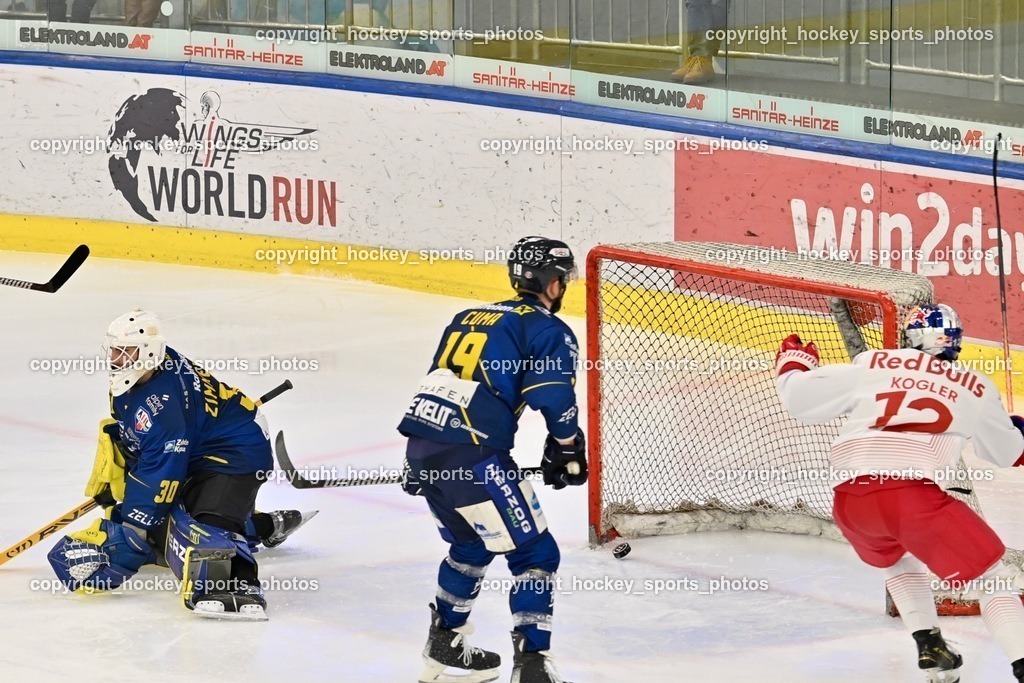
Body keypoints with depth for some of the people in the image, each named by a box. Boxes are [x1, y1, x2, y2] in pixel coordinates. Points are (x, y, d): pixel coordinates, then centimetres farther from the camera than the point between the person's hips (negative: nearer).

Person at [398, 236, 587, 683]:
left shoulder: (468, 318, 24)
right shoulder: (549, 330, 2)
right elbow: (554, 398, -12)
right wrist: (567, 451, 5)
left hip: (421, 444, 8)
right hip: (472, 455, -8)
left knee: (470, 544, 29)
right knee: (535, 554, 1)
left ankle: (444, 647, 37)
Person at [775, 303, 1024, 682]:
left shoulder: (872, 365, 16)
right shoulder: (974, 388, 16)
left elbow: (801, 399, 18)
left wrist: (793, 363, 39)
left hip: (851, 501, 3)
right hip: (915, 495, -3)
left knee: (899, 561, 34)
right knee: (993, 577, 7)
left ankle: (930, 647, 22)